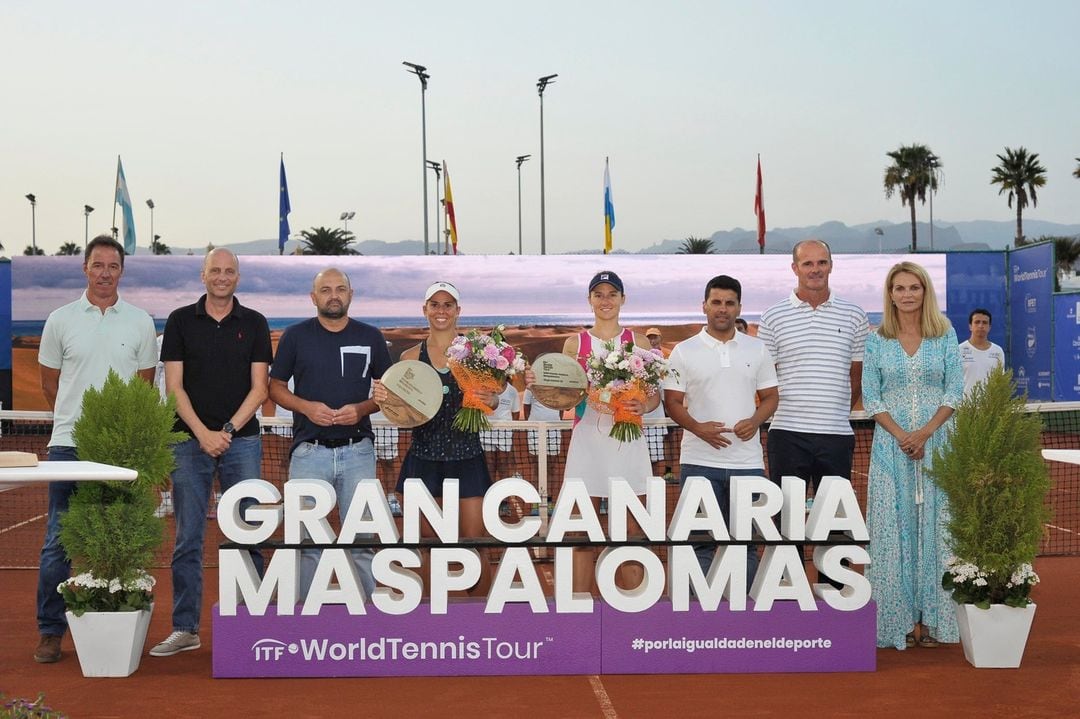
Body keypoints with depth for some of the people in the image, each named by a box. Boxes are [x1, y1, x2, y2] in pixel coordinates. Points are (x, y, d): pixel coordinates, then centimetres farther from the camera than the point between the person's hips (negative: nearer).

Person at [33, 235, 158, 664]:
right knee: (58, 541, 1)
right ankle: (50, 631, 10)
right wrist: (77, 421, 12)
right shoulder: (61, 320, 4)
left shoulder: (140, 323, 6)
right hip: (69, 446, 0)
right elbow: (49, 384, 11)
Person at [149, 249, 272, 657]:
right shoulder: (181, 321, 6)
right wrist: (203, 434, -10)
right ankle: (185, 629, 8)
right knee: (188, 539, 2)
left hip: (242, 440, 0)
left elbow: (259, 388, 2)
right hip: (191, 441, 0)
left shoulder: (254, 324, 6)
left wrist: (228, 431, -10)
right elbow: (174, 386, 1)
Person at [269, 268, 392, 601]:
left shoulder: (370, 336, 7)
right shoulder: (295, 335, 5)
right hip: (309, 450, 0)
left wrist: (362, 409, -8)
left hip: (358, 451, 1)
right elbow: (276, 387, 8)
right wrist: (306, 406, -10)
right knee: (308, 540, 4)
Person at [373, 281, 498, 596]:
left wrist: (491, 400, -22)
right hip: (424, 459, 2)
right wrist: (384, 398, -14)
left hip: (466, 458, -2)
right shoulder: (411, 356, 6)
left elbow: (492, 398, 1)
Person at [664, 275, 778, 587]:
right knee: (699, 542, 2)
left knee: (746, 543, 7)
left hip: (748, 461, 2)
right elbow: (672, 402, 1)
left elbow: (770, 396, 12)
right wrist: (697, 427, -16)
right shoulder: (684, 351, 3)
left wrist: (755, 421, -9)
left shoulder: (757, 350, 9)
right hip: (700, 461, -2)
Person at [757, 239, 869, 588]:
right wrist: (788, 411, 1)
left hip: (837, 434, 2)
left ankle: (833, 593, 19)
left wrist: (835, 412, 10)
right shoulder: (774, 317, 2)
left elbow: (858, 376, 14)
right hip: (788, 432, -2)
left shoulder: (853, 316, 7)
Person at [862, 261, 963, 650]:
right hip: (891, 445, 0)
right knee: (894, 527, 1)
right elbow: (871, 397, 1)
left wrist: (925, 432, -13)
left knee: (935, 526, 1)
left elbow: (955, 391, 0)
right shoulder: (877, 340, 4)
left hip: (937, 443, 0)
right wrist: (901, 436, -12)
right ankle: (899, 620, 7)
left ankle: (933, 619, 9)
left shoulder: (945, 335, 4)